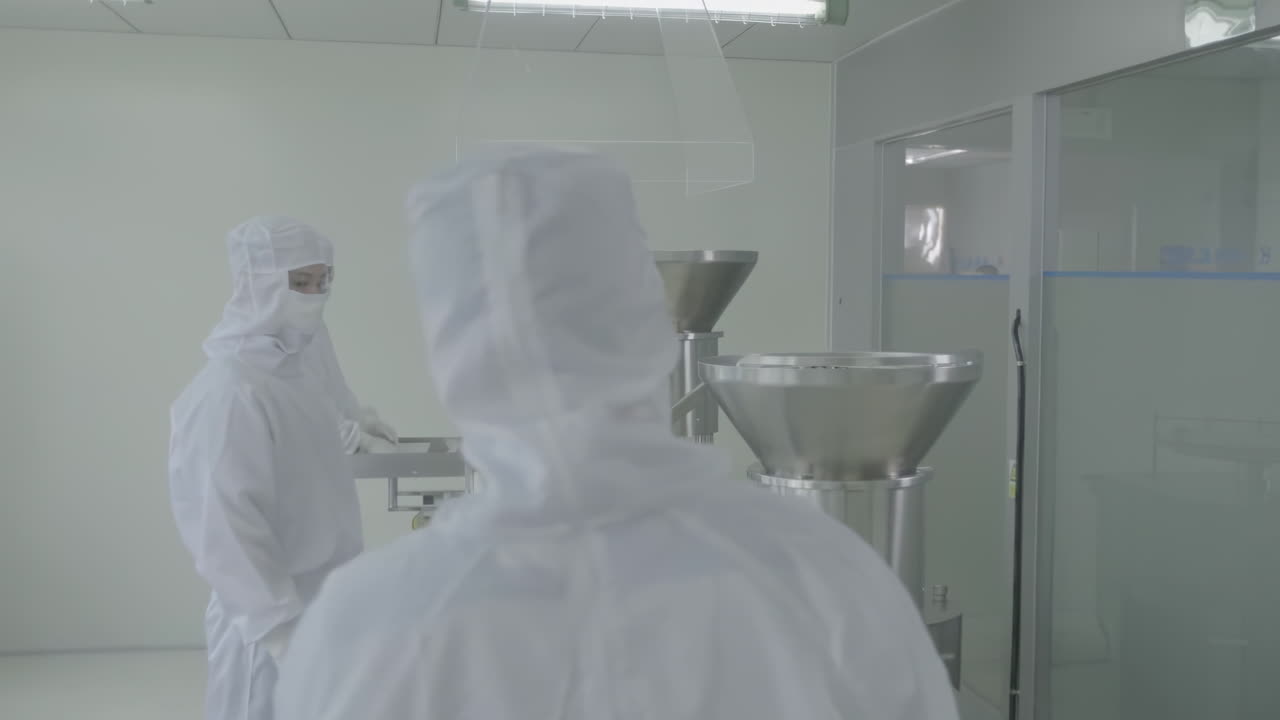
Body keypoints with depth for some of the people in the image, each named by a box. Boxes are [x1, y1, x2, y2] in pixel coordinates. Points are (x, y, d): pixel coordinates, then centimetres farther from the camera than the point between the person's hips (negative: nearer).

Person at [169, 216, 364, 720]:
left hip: (325, 614, 9)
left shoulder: (290, 376, 8)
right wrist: (285, 631, -23)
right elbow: (224, 532, -23)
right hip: (274, 629, -8)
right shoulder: (228, 394, -19)